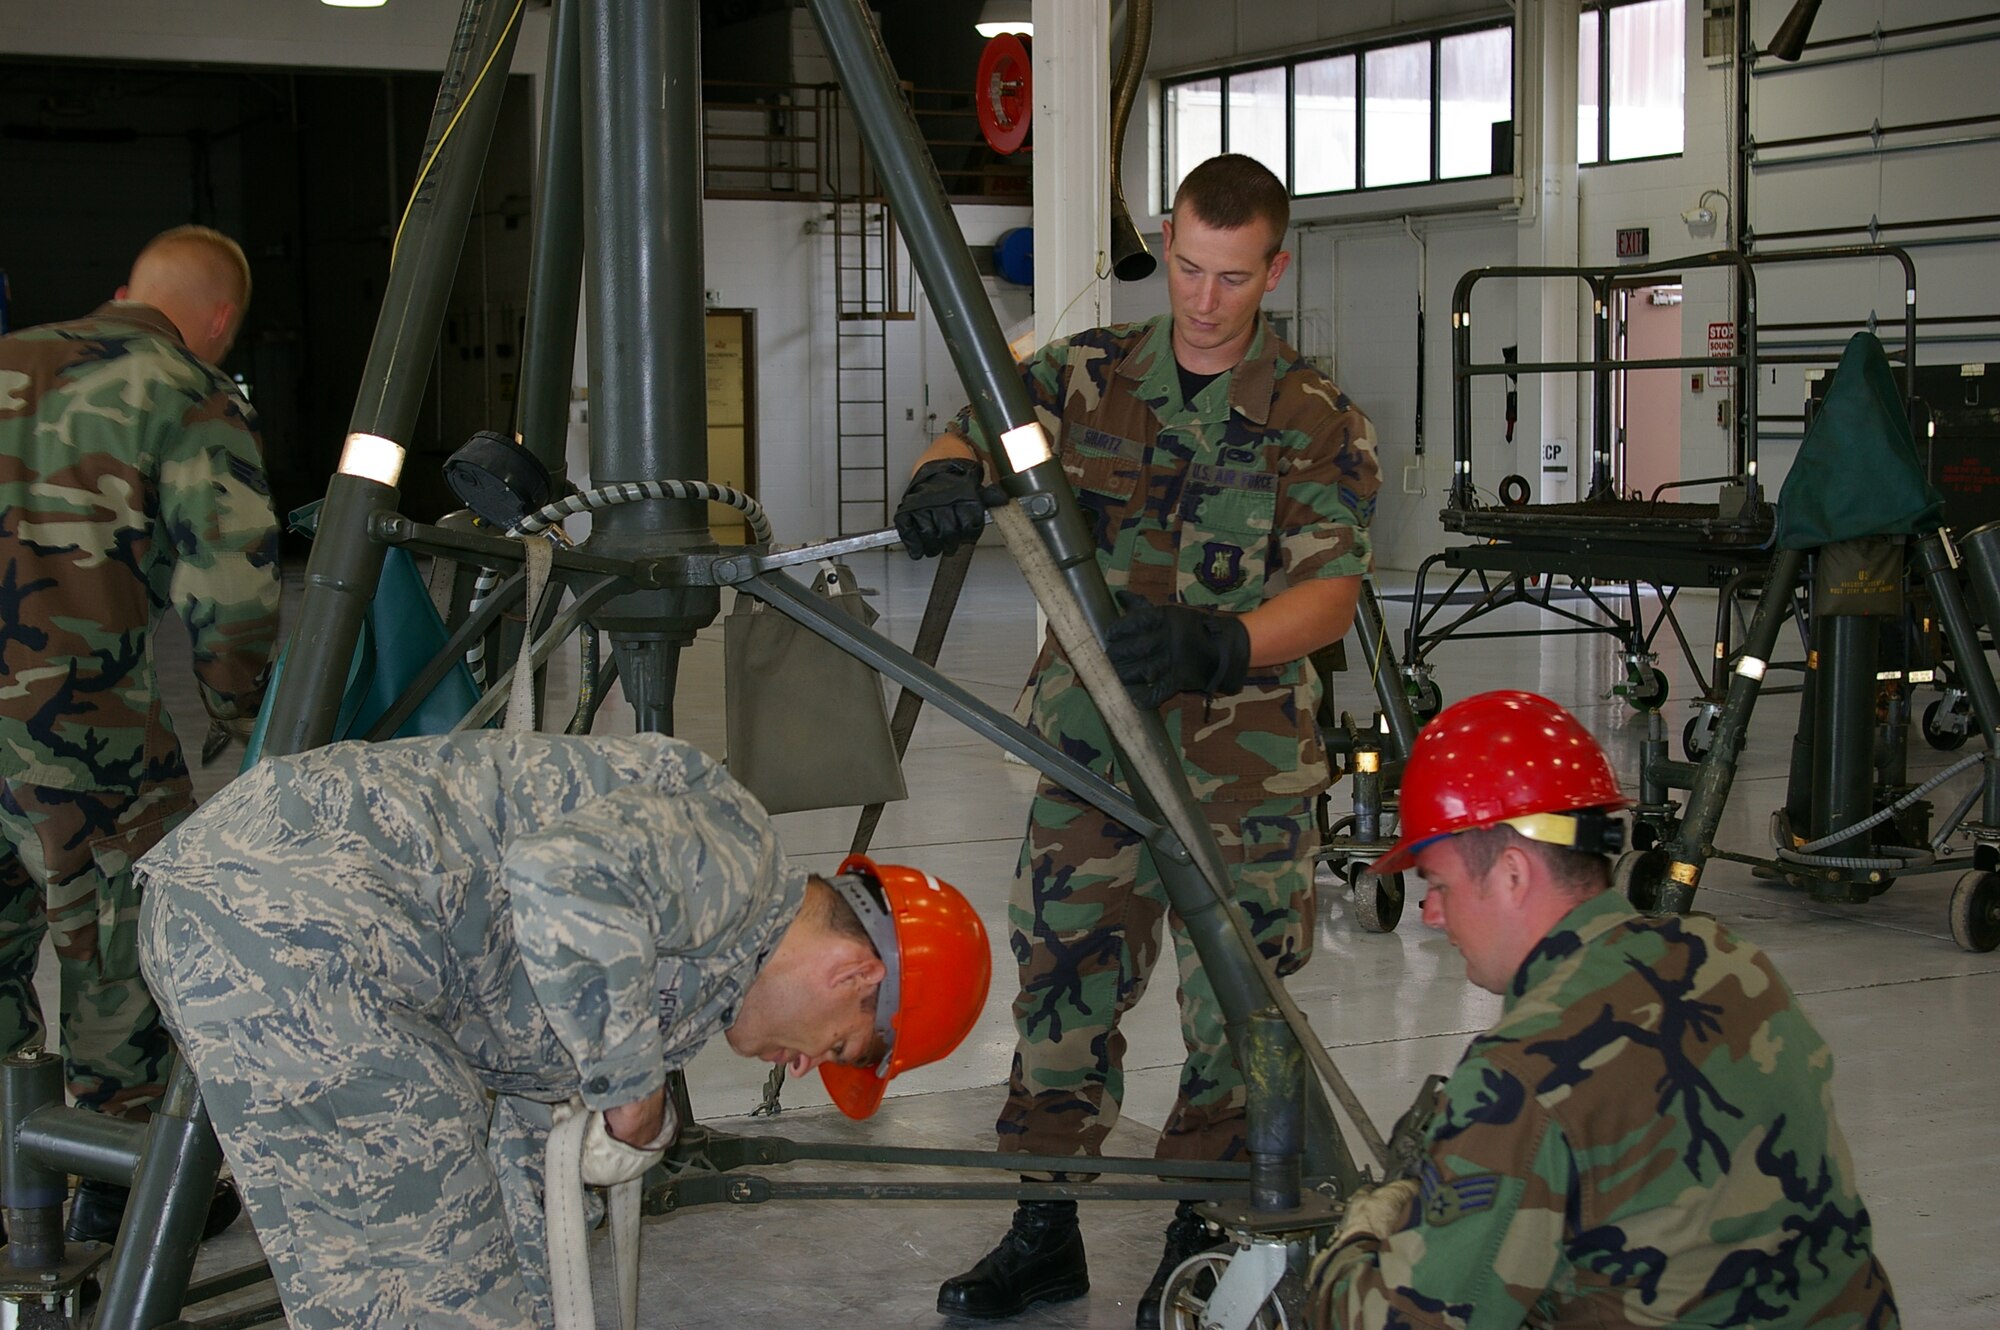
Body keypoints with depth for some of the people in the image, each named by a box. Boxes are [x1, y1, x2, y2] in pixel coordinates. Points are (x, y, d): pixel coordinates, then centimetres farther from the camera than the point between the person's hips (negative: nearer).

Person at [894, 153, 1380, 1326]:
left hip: (1243, 763, -3)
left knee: (1235, 1003, 1)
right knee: (1063, 984, 7)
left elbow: (1333, 593, -13)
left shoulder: (1320, 421, -4)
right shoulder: (1089, 374, 5)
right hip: (1088, 745, 3)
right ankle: (1045, 1235, 20)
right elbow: (977, 432, 11)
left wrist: (1220, 643, -32)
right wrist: (947, 478, -15)